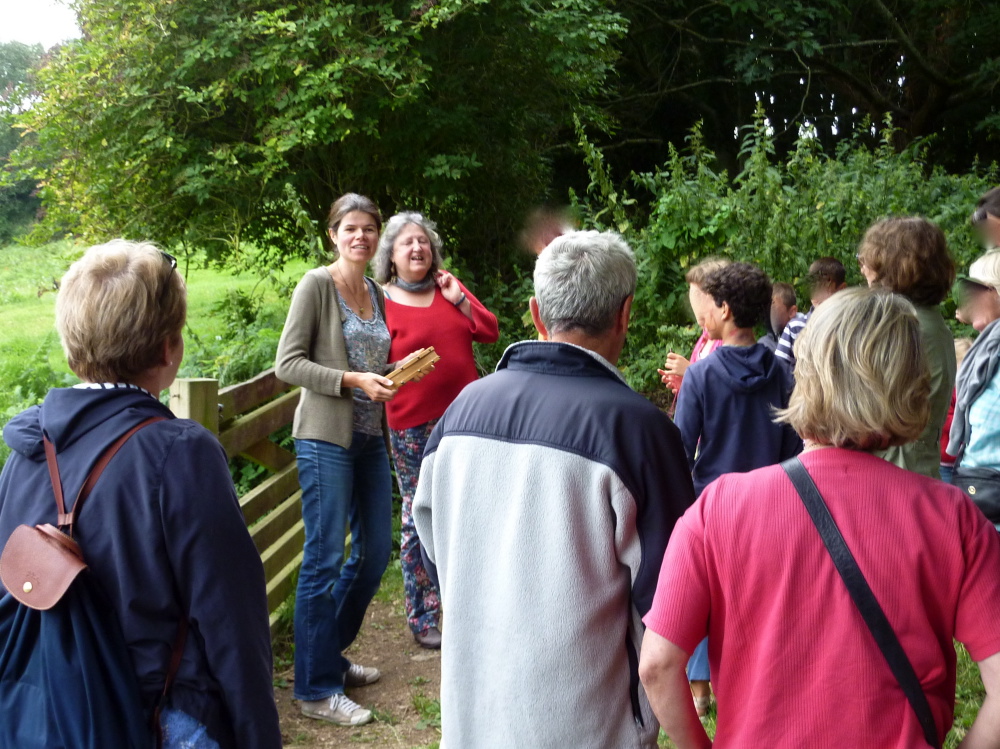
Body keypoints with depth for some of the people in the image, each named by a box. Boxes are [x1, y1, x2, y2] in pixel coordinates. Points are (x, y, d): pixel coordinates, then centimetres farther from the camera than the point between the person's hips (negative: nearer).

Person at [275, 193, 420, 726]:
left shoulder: (378, 295, 12)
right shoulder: (316, 286, -8)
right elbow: (288, 363, -12)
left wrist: (397, 374, 2)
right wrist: (354, 380, -20)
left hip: (371, 438, 8)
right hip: (326, 437, -7)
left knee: (375, 551, 13)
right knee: (324, 558, -3)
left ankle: (331, 655, 32)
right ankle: (316, 689, 8)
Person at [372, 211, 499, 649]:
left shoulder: (449, 288, 10)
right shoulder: (383, 303, -4)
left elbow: (490, 332, 8)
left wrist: (460, 300, -2)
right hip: (414, 427, -4)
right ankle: (422, 619, 15)